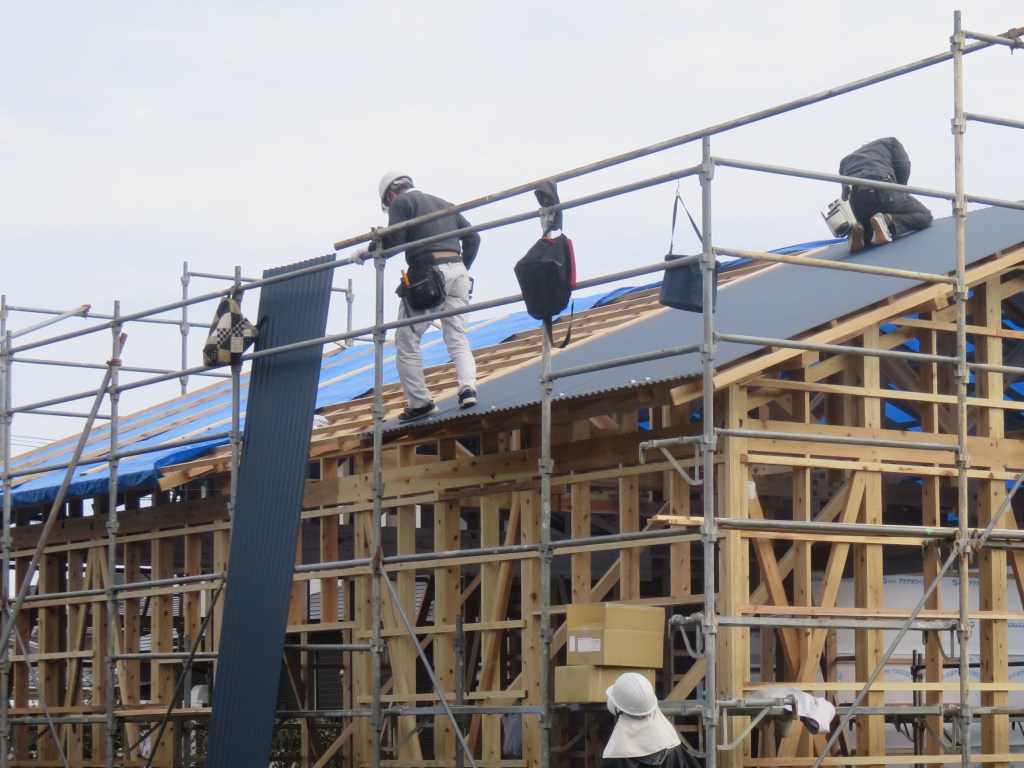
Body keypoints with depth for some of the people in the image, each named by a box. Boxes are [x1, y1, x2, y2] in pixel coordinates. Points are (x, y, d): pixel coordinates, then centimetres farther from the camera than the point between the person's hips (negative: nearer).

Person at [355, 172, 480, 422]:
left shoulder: (401, 203, 5)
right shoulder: (443, 204, 24)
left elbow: (393, 241, -7)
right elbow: (472, 237, 20)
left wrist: (367, 254, 7)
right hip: (457, 271, 6)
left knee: (406, 340, 3)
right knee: (457, 339, 7)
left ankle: (420, 401, 0)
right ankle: (468, 388, -14)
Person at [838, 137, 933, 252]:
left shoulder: (846, 160, 39)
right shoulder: (889, 142, 31)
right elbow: (903, 166, 11)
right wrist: (899, 191, 23)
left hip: (855, 199, 4)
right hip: (882, 190, -4)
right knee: (924, 216, 16)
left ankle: (859, 230, -7)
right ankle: (887, 220, -13)